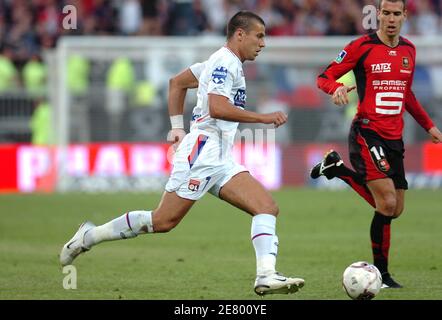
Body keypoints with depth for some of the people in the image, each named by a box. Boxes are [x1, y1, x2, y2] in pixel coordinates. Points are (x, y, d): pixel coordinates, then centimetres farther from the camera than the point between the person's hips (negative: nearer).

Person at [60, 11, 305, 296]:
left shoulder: (224, 62, 21)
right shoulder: (225, 62, -8)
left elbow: (178, 82, 30)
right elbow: (217, 108, -22)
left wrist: (177, 126, 27)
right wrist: (264, 118, -19)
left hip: (221, 160, 10)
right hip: (202, 149, -10)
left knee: (267, 207, -8)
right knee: (164, 221, -9)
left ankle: (266, 275, -21)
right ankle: (91, 235, 5)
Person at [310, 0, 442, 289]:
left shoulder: (409, 50, 11)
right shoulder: (363, 47, -7)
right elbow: (325, 77, -5)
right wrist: (337, 88, -27)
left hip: (395, 138, 7)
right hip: (367, 133, -7)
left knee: (394, 209, 9)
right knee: (387, 203, -17)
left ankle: (338, 168, 25)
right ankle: (381, 273, -5)